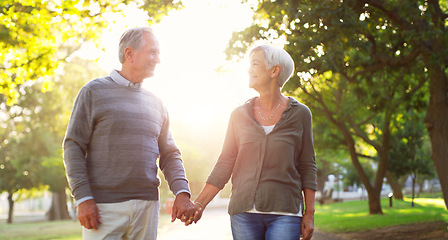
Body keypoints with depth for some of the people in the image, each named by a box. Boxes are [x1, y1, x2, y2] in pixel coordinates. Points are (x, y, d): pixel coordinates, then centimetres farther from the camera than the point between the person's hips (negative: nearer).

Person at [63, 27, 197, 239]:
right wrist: (83, 198, -13)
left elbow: (169, 154, 14)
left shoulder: (156, 103, 16)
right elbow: (73, 147, -2)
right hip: (103, 206, -4)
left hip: (147, 206, 4)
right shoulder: (94, 92, 3)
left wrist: (182, 192, -4)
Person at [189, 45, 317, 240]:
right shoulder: (240, 115, 7)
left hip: (285, 213, -2)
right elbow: (224, 165, 8)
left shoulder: (299, 114, 3)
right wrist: (199, 203, -1)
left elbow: (307, 166, 6)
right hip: (244, 212, 2)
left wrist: (309, 214, 2)